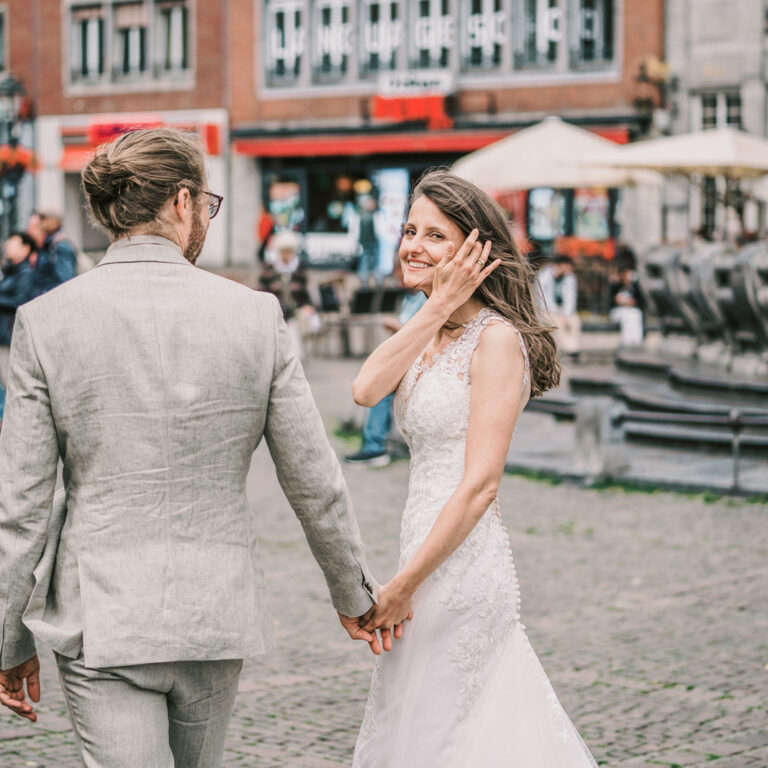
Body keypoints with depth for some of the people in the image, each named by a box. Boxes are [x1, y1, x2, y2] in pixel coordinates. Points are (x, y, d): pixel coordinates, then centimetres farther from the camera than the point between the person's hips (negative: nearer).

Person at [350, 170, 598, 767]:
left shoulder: (497, 339, -13)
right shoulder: (433, 336, 12)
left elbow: (479, 484, -19)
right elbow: (367, 389, -8)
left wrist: (403, 585, -17)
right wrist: (439, 305, -10)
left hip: (462, 565, -8)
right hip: (432, 561, 8)